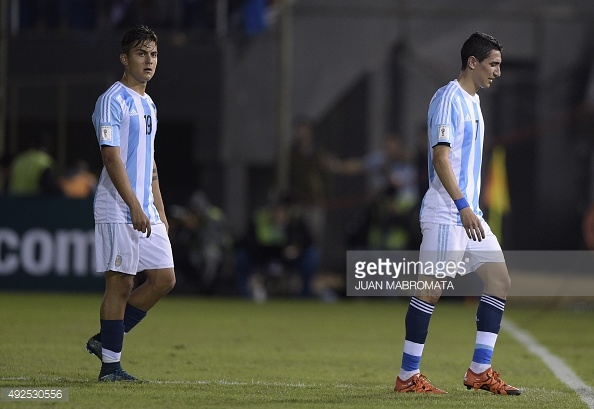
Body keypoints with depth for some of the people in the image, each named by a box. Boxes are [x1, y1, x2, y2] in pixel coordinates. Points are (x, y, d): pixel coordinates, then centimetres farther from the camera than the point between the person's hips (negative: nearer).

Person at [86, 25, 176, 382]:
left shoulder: (148, 105, 18)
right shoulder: (113, 101, -10)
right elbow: (112, 158, -17)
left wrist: (160, 211, 19)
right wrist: (135, 208, -22)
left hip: (146, 213, 9)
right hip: (118, 211, -9)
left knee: (164, 278, 4)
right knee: (120, 283, -7)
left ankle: (106, 340, 15)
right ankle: (110, 363, -1)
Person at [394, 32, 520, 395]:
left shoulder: (472, 100, 17)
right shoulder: (449, 98, -11)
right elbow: (440, 156, -19)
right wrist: (463, 206, -24)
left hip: (469, 213, 10)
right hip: (445, 214, -10)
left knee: (500, 280, 4)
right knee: (432, 290, -7)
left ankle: (480, 371, 8)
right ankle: (408, 376, -1)